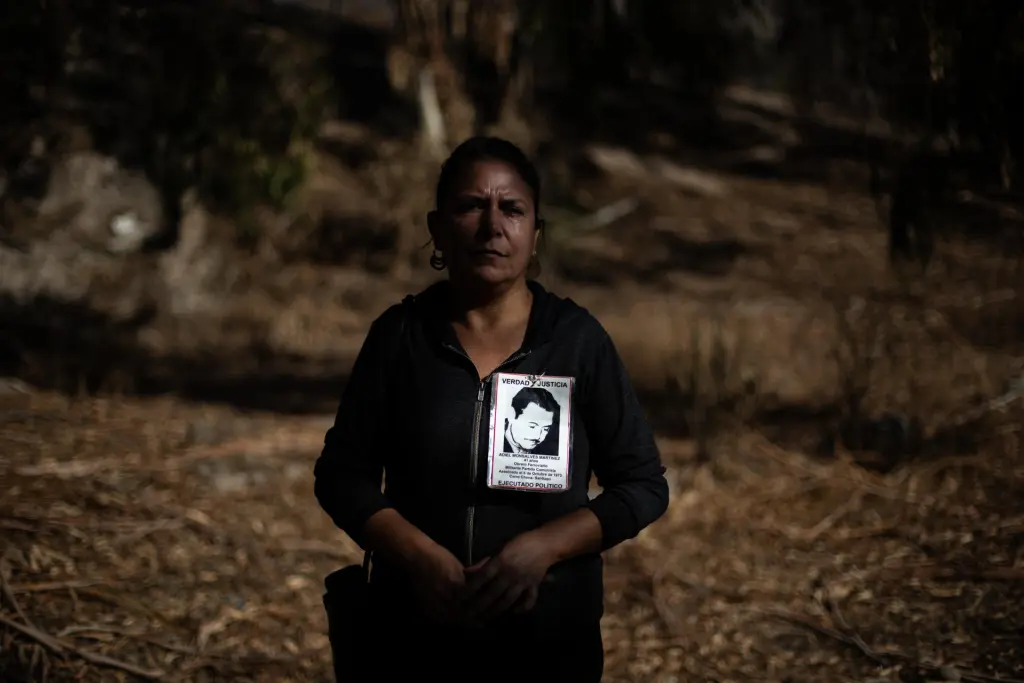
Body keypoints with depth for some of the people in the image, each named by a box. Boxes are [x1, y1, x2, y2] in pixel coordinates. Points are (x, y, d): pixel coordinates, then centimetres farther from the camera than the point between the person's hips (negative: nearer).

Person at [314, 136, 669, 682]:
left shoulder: (577, 339, -4)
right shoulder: (399, 335, -2)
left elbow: (643, 485, -2)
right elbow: (342, 473, 0)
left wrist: (542, 547, -17)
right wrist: (419, 555, -16)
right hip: (411, 637, 0)